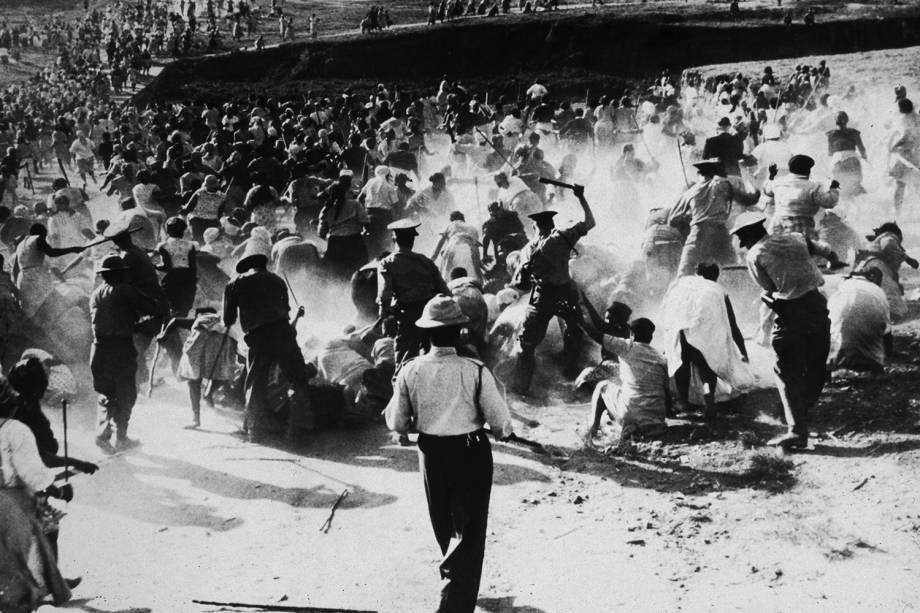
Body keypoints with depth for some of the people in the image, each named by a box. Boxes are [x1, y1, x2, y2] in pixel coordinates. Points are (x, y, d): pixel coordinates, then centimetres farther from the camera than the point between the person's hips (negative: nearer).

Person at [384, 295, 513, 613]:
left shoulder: (410, 372, -11)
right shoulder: (475, 371, -18)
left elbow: (397, 423, -3)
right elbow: (500, 421, -13)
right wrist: (505, 431, 9)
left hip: (432, 453, 3)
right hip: (472, 453, -3)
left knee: (444, 526, 24)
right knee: (469, 529, 6)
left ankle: (455, 575, 46)